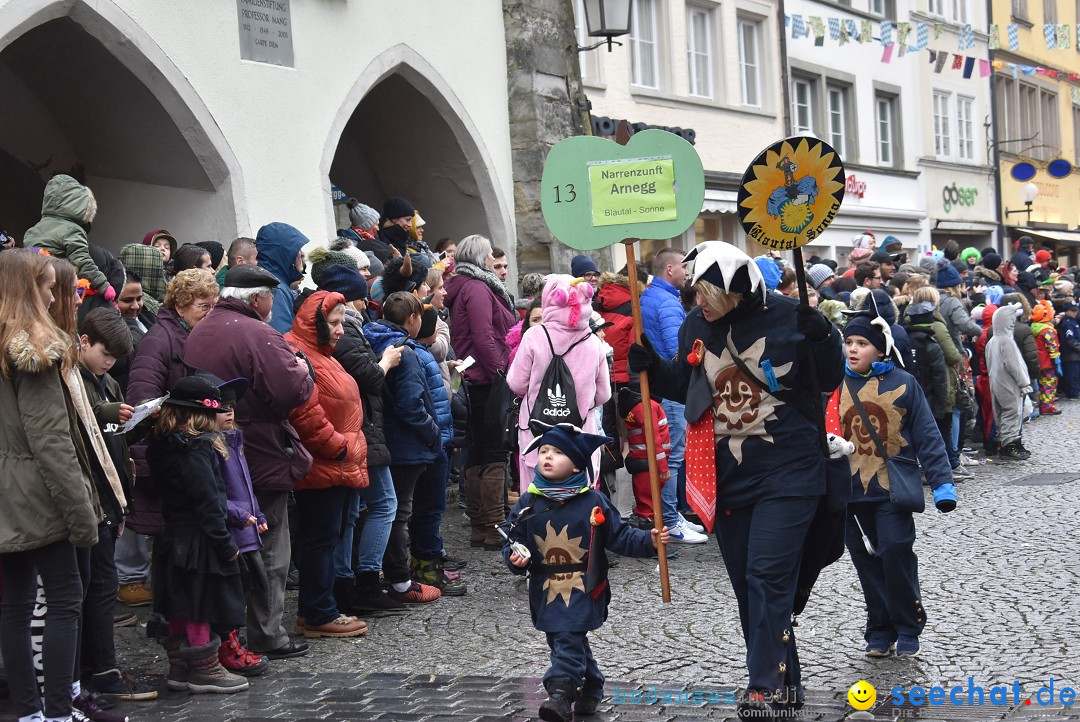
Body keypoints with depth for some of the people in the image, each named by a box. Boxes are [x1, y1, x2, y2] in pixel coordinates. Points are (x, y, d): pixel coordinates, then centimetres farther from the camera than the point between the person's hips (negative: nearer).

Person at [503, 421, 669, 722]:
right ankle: (590, 689, 30)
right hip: (545, 589, 4)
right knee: (572, 641, 13)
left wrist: (649, 541, -14)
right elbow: (513, 540, 4)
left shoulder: (593, 502, -5)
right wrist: (515, 558, -17)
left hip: (582, 588, -4)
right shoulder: (528, 503, 1)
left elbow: (619, 536, -1)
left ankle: (560, 695, -20)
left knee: (568, 639, -15)